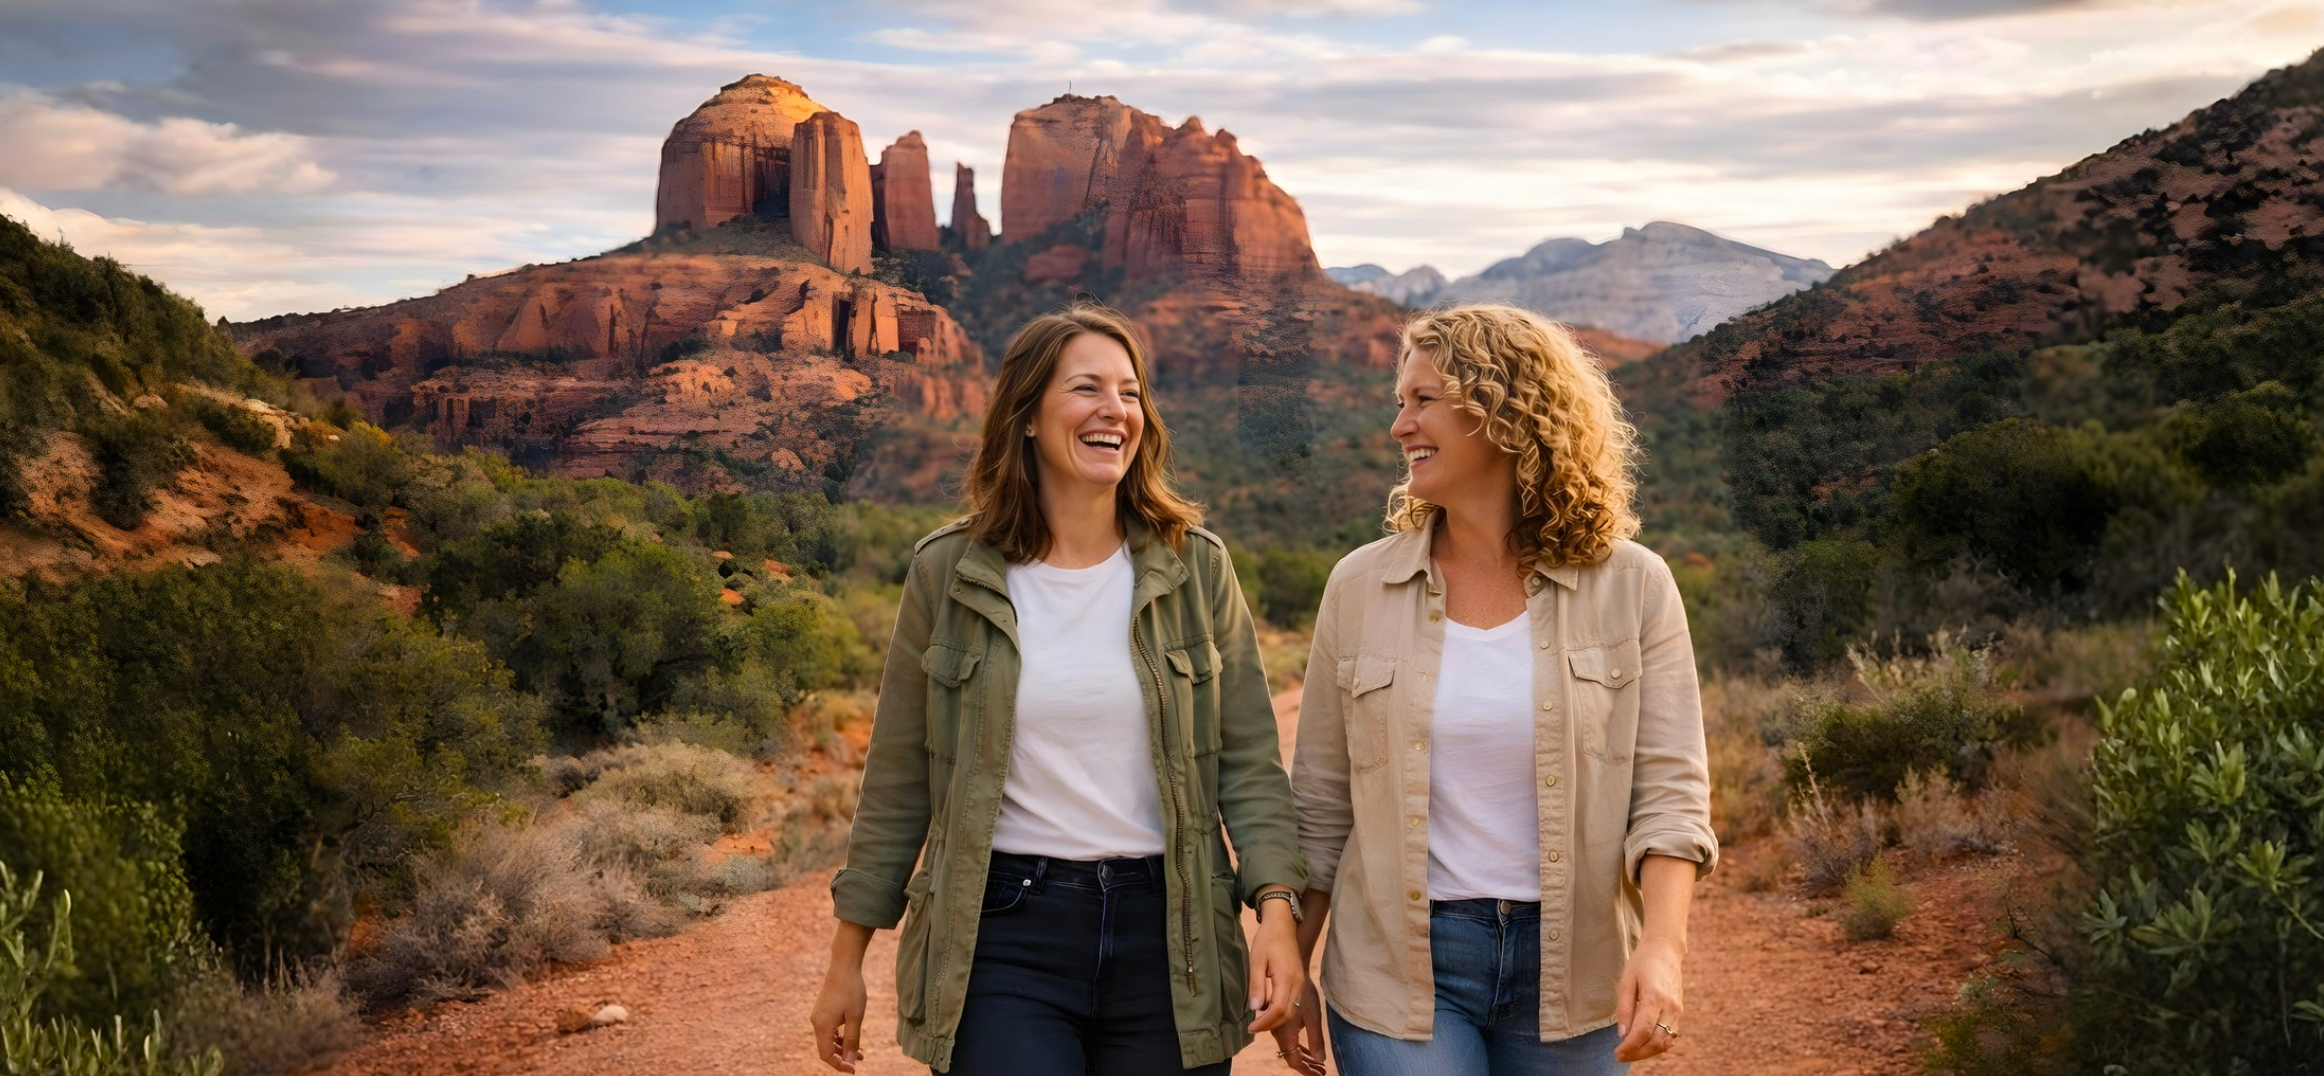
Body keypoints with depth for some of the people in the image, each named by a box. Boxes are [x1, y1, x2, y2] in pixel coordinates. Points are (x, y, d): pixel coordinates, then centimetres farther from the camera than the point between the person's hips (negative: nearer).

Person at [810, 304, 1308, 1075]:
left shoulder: (1195, 567, 1)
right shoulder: (948, 574, -1)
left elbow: (1249, 761, 3)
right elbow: (898, 784, 5)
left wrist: (1276, 909, -11)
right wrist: (846, 961, 6)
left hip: (1167, 934, 2)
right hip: (1003, 933, -1)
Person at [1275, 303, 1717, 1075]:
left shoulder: (1631, 586, -3)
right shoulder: (1361, 586, 0)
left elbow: (1670, 787, -5)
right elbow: (1321, 801, 5)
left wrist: (1661, 946, -20)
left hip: (1569, 968, 0)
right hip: (1399, 971, 0)